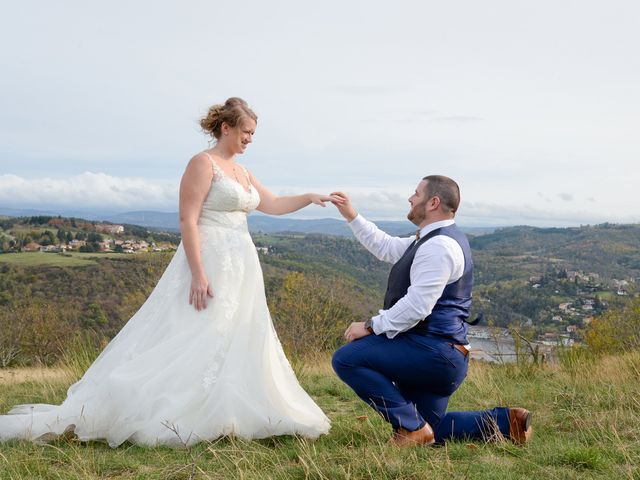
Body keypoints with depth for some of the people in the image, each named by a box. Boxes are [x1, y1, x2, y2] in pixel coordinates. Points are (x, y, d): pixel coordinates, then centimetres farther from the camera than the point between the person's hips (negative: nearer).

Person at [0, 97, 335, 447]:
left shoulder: (241, 172, 17)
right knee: (190, 344, -10)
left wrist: (311, 198, 14)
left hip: (240, 270, 9)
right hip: (209, 265, -9)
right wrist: (198, 273, -24)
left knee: (238, 345, 7)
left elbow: (272, 205, 25)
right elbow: (188, 220, -17)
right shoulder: (203, 163, -9)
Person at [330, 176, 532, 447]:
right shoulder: (431, 240, 15)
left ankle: (412, 427, -11)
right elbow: (387, 248, 26)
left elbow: (416, 306, -25)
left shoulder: (438, 246, -19)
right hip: (442, 355, 11)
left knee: (346, 359, -16)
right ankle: (505, 420, 13)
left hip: (431, 351, -11)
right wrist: (352, 217, 21)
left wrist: (370, 327, -17)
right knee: (430, 431, 19)